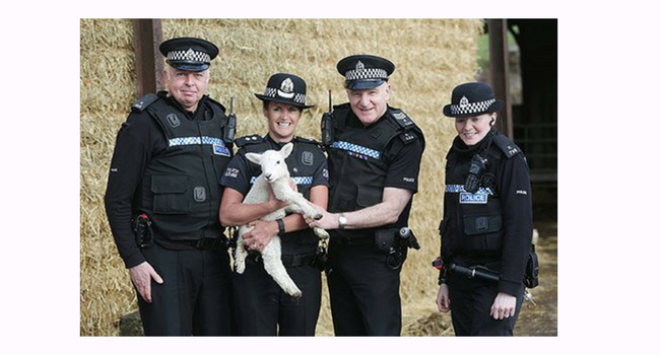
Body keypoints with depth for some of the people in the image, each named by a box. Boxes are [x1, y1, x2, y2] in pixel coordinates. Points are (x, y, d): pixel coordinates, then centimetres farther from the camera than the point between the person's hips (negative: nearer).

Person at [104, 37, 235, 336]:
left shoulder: (218, 120, 11)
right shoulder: (144, 123, -6)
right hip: (164, 259, -5)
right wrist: (133, 261, -12)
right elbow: (117, 200, -7)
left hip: (214, 255, 6)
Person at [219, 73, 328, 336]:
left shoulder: (314, 156, 7)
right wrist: (271, 206, -23)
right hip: (254, 271, -2)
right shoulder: (247, 155, 2)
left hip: (303, 272, 2)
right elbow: (227, 214, -7)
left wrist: (274, 227, -20)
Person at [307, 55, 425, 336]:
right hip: (337, 249, 6)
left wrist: (338, 219, -25)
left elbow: (391, 210, -17)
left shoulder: (403, 139, -11)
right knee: (346, 334, 14)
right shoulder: (337, 121, 6)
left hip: (376, 257, -6)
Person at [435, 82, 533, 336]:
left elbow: (520, 226, -16)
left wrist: (509, 289, -20)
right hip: (460, 276, 7)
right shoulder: (456, 157, 10)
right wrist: (445, 280, 15)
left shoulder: (509, 158, -11)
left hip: (495, 277, -7)